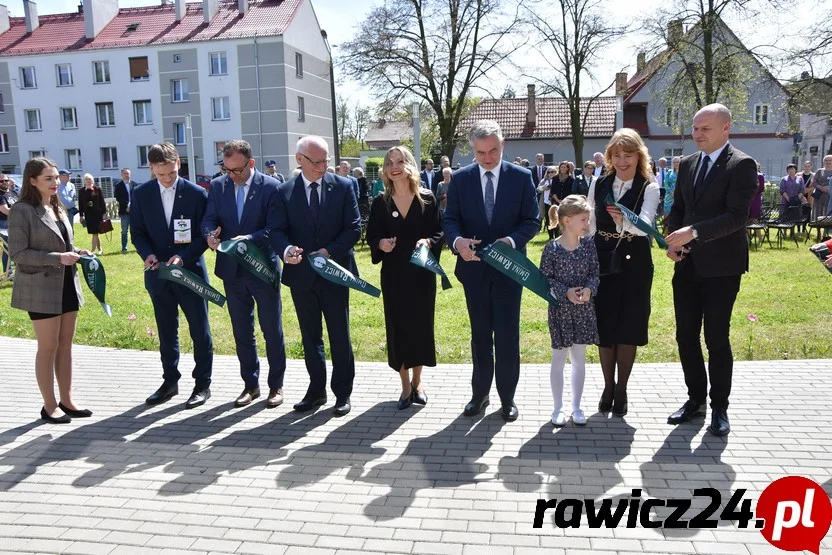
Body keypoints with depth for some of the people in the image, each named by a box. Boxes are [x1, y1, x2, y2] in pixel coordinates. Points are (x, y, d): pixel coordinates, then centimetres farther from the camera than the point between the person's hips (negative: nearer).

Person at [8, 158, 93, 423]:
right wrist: (57, 258, -22)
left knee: (66, 345, 11)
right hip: (41, 289, -7)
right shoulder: (22, 211, -11)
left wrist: (75, 252, 1)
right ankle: (50, 405, 16)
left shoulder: (58, 209, 12)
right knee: (48, 347, 2)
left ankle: (66, 401, 22)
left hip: (67, 285, 7)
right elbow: (17, 253, -15)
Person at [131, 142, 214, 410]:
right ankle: (170, 381, 29)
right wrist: (147, 254, -14)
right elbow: (137, 233, 5)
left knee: (200, 331, 4)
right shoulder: (141, 194, 1)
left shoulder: (197, 193, -7)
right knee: (166, 332, 15)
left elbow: (204, 235, -5)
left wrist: (184, 256, -19)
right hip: (158, 274, 3)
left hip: (190, 272, -3)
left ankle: (203, 384, 16)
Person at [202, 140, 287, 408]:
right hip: (232, 269, 4)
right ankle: (250, 384, 27)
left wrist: (248, 239, -29)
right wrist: (210, 234, -22)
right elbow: (209, 219, 1)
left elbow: (274, 229, -14)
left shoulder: (271, 187, -9)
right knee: (242, 331, 13)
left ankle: (276, 385, 21)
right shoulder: (217, 186, 4)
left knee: (272, 330, 7)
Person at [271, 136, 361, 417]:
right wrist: (286, 249, -25)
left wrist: (330, 251, -18)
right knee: (310, 336, 13)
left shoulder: (343, 186, -2)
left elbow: (354, 227, -5)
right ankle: (316, 390, 27)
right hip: (301, 274, 2)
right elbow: (278, 231, -3)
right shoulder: (284, 191, 2)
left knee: (339, 336, 6)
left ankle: (342, 393, 20)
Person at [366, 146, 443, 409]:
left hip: (422, 272, 0)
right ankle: (405, 385, 20)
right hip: (393, 274, 1)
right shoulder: (380, 202, 0)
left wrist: (429, 242, -21)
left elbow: (439, 231, 0)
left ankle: (417, 383, 26)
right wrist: (380, 244, -18)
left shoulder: (427, 198, -2)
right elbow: (371, 235, 3)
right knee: (398, 327, 5)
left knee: (421, 325, 8)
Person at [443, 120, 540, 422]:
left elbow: (532, 220, -4)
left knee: (507, 336, 4)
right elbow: (450, 219, -2)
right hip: (474, 268, 2)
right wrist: (458, 240, -24)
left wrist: (512, 240, -23)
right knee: (480, 335, 14)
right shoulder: (461, 178, 0)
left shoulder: (522, 176, -3)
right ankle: (479, 393, 27)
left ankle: (507, 397, 20)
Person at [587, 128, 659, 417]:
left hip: (634, 264, -2)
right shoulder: (599, 184, 4)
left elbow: (645, 225, -23)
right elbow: (589, 225, 9)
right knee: (604, 326, 8)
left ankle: (621, 389, 20)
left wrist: (624, 221, -44)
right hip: (602, 262, 3)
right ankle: (608, 387, 24)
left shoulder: (649, 188, -6)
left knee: (628, 327, 5)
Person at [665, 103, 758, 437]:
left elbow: (737, 215, -19)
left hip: (721, 266, -6)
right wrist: (673, 240, -2)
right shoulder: (688, 164, 11)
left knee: (717, 339, 1)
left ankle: (719, 407, 17)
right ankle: (696, 399, 26)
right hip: (687, 264, 6)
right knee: (686, 336, 10)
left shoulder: (741, 165, -9)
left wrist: (693, 232, -28)